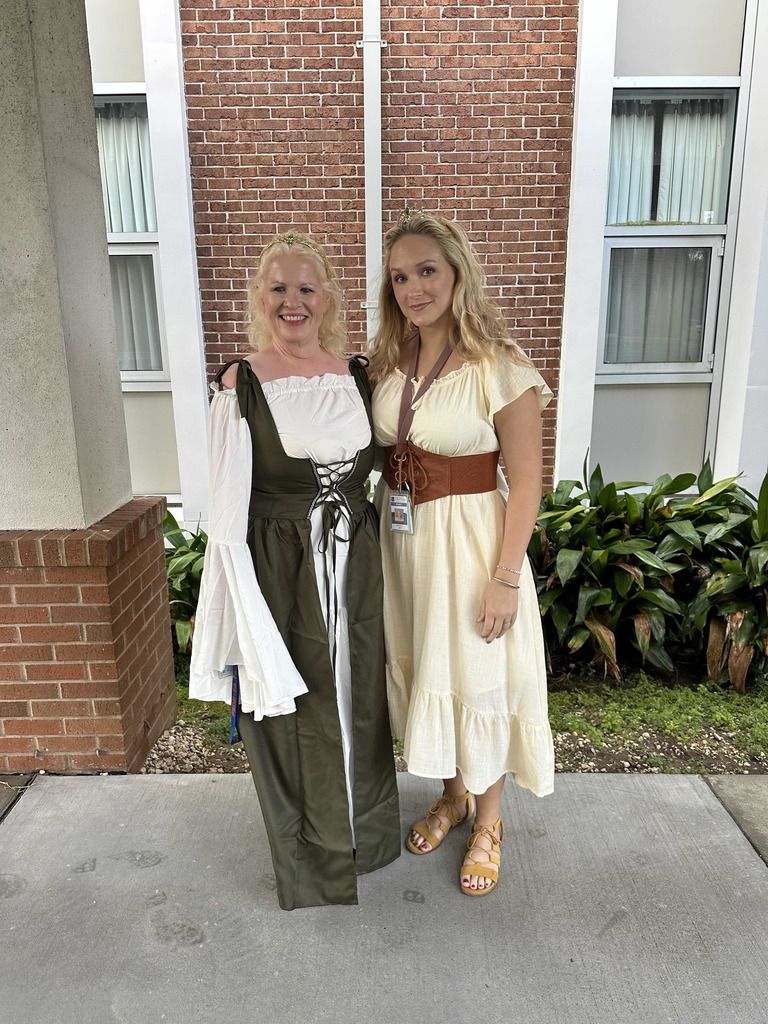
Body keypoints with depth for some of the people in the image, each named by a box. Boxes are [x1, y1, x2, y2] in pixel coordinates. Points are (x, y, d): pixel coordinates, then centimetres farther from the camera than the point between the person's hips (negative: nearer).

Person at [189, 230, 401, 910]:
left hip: (355, 566, 4)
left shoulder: (358, 375, 4)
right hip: (281, 570, -4)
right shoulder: (242, 384, -9)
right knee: (297, 711, 12)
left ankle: (365, 829, 46)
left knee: (359, 696, 19)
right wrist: (247, 612, -14)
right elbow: (229, 510, -11)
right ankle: (312, 856, 38)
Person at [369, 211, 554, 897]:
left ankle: (488, 821, 33)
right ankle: (453, 794, 42)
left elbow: (526, 480, -15)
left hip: (469, 538, -5)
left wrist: (506, 578, -17)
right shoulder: (388, 362, 3)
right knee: (422, 668, 18)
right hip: (402, 538, 6)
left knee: (477, 679, 8)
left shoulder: (500, 368, -15)